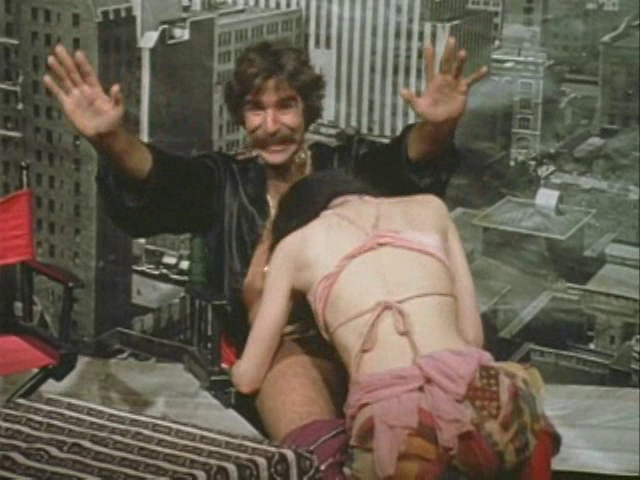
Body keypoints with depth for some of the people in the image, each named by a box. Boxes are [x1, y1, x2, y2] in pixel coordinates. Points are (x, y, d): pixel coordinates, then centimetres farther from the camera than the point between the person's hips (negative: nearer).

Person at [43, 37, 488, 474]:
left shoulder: (347, 167, 17)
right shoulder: (223, 180, 17)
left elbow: (410, 165, -5)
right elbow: (153, 184, -4)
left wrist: (434, 130, -31)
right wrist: (111, 140, -28)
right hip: (274, 353, -1)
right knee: (285, 368, -35)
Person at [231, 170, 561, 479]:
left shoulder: (294, 245, 20)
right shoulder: (429, 207, 24)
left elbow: (248, 378, 26)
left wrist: (237, 368, 49)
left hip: (388, 422, -3)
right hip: (473, 401, 3)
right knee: (523, 379, 38)